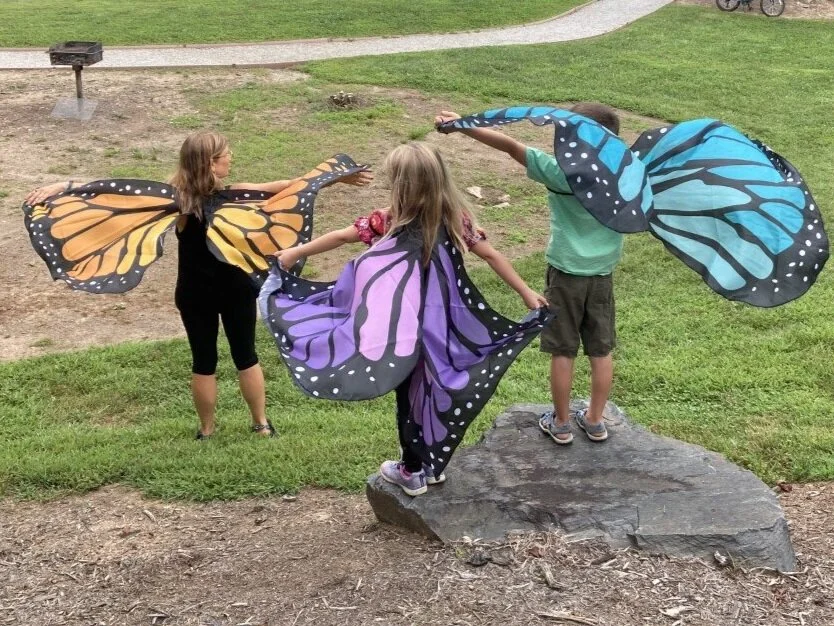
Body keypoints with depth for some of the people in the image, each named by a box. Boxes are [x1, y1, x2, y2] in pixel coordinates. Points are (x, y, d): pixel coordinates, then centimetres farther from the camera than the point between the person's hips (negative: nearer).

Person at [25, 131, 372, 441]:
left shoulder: (173, 199, -18)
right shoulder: (238, 194, -17)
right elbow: (289, 186, -14)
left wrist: (64, 185, -21)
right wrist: (342, 177, -7)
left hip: (195, 293, 0)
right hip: (236, 289, 0)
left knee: (204, 362, 14)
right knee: (246, 356, 16)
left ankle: (206, 431, 26)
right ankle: (262, 424, 27)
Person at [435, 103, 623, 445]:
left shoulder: (562, 173, -20)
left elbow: (510, 146, -18)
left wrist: (461, 125, -14)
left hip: (566, 273, -4)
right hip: (602, 275, 4)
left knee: (563, 351, 9)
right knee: (601, 350, 14)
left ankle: (560, 423, 21)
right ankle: (595, 420, 27)